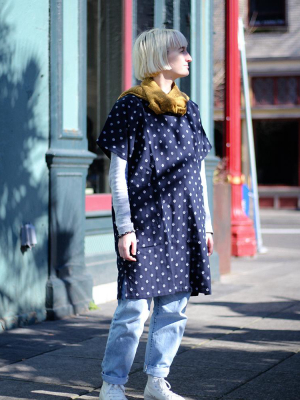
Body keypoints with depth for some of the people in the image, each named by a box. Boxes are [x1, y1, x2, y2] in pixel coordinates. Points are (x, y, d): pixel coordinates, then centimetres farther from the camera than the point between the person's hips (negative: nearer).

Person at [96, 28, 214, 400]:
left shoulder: (188, 108, 15)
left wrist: (206, 224, 14)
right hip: (145, 222, -6)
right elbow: (117, 173, -6)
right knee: (135, 307, -7)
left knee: (174, 308, 6)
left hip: (183, 224, 6)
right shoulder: (130, 107, -3)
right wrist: (124, 227, -12)